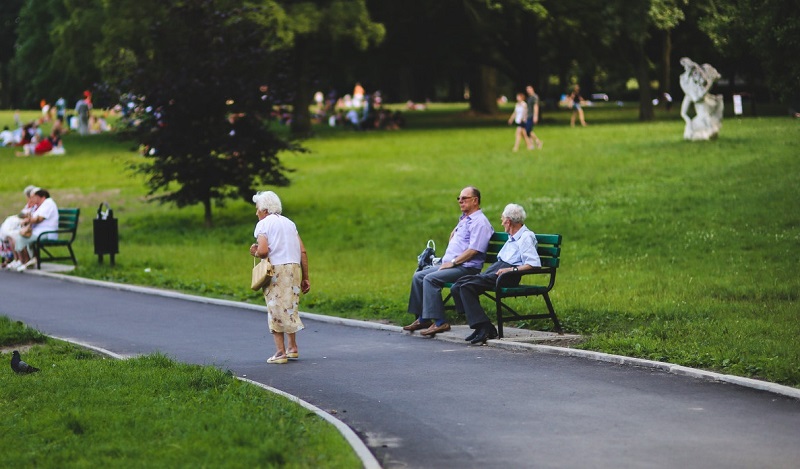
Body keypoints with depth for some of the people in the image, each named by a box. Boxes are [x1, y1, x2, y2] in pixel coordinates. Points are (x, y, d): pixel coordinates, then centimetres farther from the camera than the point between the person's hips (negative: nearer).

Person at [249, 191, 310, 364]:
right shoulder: (289, 223, 17)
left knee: (276, 310, 0)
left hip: (276, 269, -6)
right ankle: (292, 347, 19)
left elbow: (263, 251, -17)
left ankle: (281, 352, -3)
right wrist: (305, 278, 13)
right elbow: (302, 252, 11)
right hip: (295, 267, 6)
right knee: (290, 308, 18)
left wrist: (255, 253, 6)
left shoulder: (263, 224, -1)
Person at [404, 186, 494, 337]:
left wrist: (452, 262, -18)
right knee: (418, 277, 2)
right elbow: (453, 234, 40)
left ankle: (440, 322, -28)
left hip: (466, 268, -10)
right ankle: (422, 319, 2)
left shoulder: (479, 222, -11)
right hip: (450, 264, 10)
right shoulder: (464, 219, 21)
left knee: (430, 278, -27)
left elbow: (474, 250, -21)